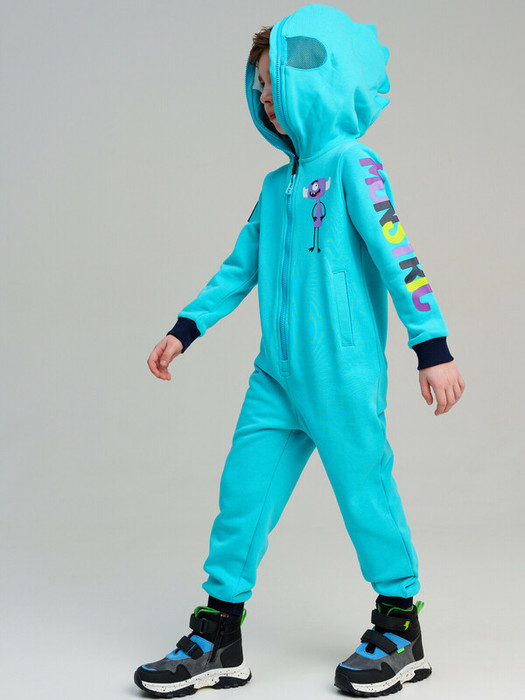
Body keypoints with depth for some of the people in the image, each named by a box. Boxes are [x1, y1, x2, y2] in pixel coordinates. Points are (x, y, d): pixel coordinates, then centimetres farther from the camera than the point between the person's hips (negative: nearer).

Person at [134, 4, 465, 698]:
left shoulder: (351, 164, -7)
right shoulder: (277, 184, 15)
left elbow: (398, 255, -14)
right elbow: (240, 267, 22)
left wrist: (433, 348, -19)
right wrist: (184, 330, 20)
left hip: (342, 375, -7)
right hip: (275, 376, 7)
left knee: (365, 490, 3)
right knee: (243, 491, 5)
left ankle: (400, 630, 20)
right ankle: (218, 637, 14)